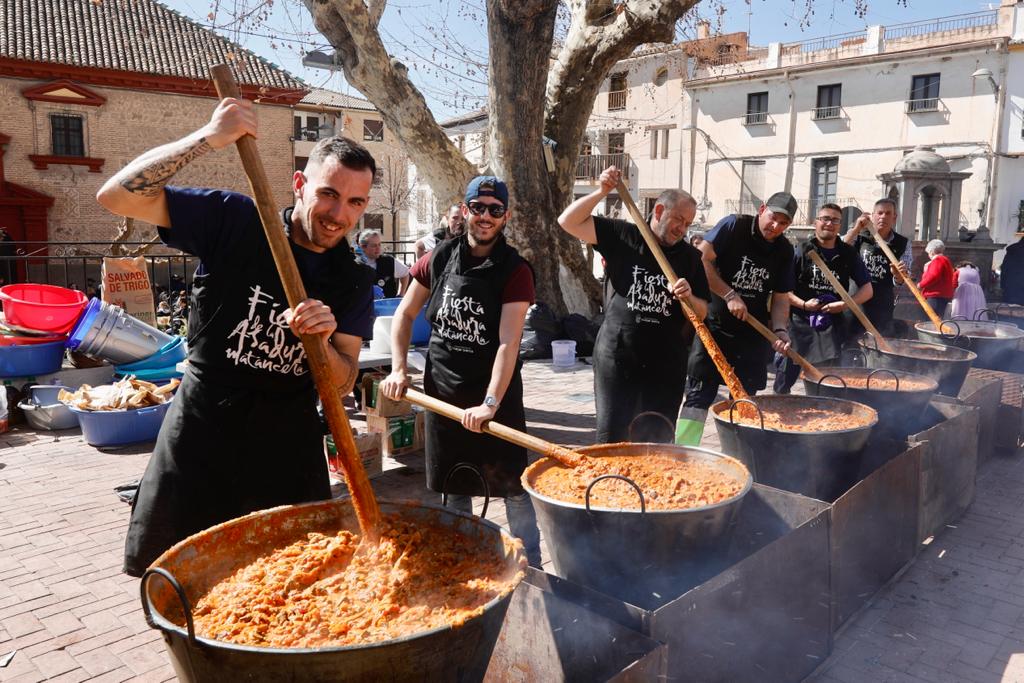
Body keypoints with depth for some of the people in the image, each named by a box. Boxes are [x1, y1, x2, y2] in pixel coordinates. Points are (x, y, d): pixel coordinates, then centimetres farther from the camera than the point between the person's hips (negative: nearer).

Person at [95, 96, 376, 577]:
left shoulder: (353, 282, 0)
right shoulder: (234, 221, -8)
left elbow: (342, 384, 0)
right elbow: (116, 196, -15)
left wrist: (321, 344, -23)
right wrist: (208, 139, -24)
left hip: (288, 445, 2)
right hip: (202, 430, -2)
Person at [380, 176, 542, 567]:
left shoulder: (515, 271, -10)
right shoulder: (439, 260, 1)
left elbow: (508, 343, -19)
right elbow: (404, 315, 10)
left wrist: (490, 403, -28)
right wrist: (399, 369, -2)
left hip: (496, 393, -3)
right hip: (442, 391, 4)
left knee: (514, 486, 0)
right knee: (454, 489, 16)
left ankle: (532, 568, 16)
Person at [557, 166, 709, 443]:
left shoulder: (690, 256, 7)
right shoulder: (622, 236, 0)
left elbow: (702, 313, 10)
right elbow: (568, 222, -5)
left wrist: (689, 298, -12)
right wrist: (602, 192, -15)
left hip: (666, 367, 3)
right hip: (616, 360, -3)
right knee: (610, 440, 2)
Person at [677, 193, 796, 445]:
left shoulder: (785, 251, 7)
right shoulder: (733, 226, -8)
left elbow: (780, 297, 9)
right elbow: (701, 260, -16)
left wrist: (780, 329, -9)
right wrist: (730, 295, -19)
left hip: (754, 337, 5)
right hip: (715, 327, -5)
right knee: (699, 395, -6)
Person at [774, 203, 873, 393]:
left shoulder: (848, 254, 6)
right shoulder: (801, 251, -1)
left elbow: (867, 290, 8)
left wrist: (845, 304, -7)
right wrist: (803, 304, -14)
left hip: (832, 324, 2)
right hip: (799, 322, -2)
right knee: (787, 373, 3)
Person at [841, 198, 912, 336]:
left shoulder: (902, 244, 2)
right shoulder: (859, 236, -1)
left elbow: (899, 281, 1)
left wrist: (898, 274, -23)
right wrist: (856, 229, -23)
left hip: (882, 307, 1)